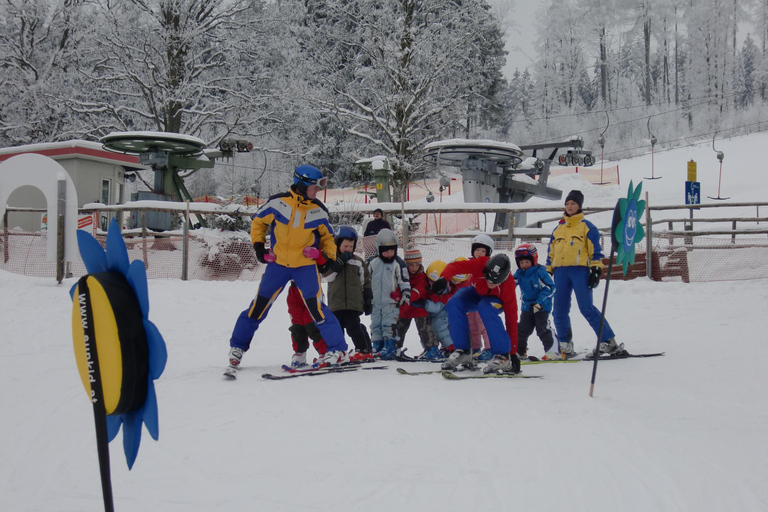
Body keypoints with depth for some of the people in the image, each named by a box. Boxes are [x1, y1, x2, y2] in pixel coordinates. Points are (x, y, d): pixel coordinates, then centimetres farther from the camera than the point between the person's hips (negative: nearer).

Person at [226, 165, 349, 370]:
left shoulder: (319, 210, -3)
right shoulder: (277, 202, -9)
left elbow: (327, 237, 13)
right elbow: (258, 221, 7)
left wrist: (331, 257, -1)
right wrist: (258, 245, -2)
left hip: (306, 265, 0)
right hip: (277, 262, 0)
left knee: (315, 305, -14)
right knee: (259, 304, 5)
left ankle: (338, 350, -10)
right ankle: (238, 345, 23)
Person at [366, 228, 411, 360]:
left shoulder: (398, 263, -4)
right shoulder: (373, 262, 7)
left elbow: (404, 280, -3)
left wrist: (406, 293, -13)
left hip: (391, 301, -5)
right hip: (375, 301, 5)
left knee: (389, 325, -11)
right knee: (375, 325, 7)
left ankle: (390, 348, -8)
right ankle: (377, 347, 15)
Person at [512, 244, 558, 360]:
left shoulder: (540, 272, -17)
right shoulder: (519, 273, 1)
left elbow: (550, 288, -19)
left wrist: (540, 303, -25)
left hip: (542, 307, -6)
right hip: (526, 307, 6)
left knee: (543, 329, -11)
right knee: (522, 329, 11)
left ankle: (553, 351, -7)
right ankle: (519, 351, 24)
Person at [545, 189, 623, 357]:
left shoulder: (587, 227, 6)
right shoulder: (558, 228, 20)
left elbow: (595, 250, 1)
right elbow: (551, 252, 23)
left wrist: (596, 270, -9)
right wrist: (548, 272, 17)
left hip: (580, 270, -5)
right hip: (560, 272, 5)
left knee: (587, 309, -13)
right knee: (559, 312, 2)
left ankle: (608, 341, -9)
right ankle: (565, 345, 12)